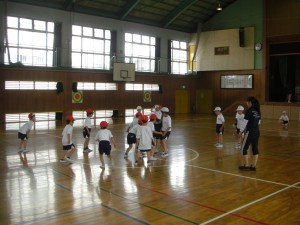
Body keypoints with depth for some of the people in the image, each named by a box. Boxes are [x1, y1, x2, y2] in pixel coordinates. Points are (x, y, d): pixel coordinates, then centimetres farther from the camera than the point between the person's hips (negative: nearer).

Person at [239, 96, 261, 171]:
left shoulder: (249, 111, -15)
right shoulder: (257, 111, 8)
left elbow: (245, 122, -14)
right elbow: (258, 122, 14)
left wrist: (241, 130, 0)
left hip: (250, 132, -8)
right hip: (256, 132, 8)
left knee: (244, 149, 3)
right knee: (255, 149, 9)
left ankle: (246, 165, 6)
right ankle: (253, 166, 14)